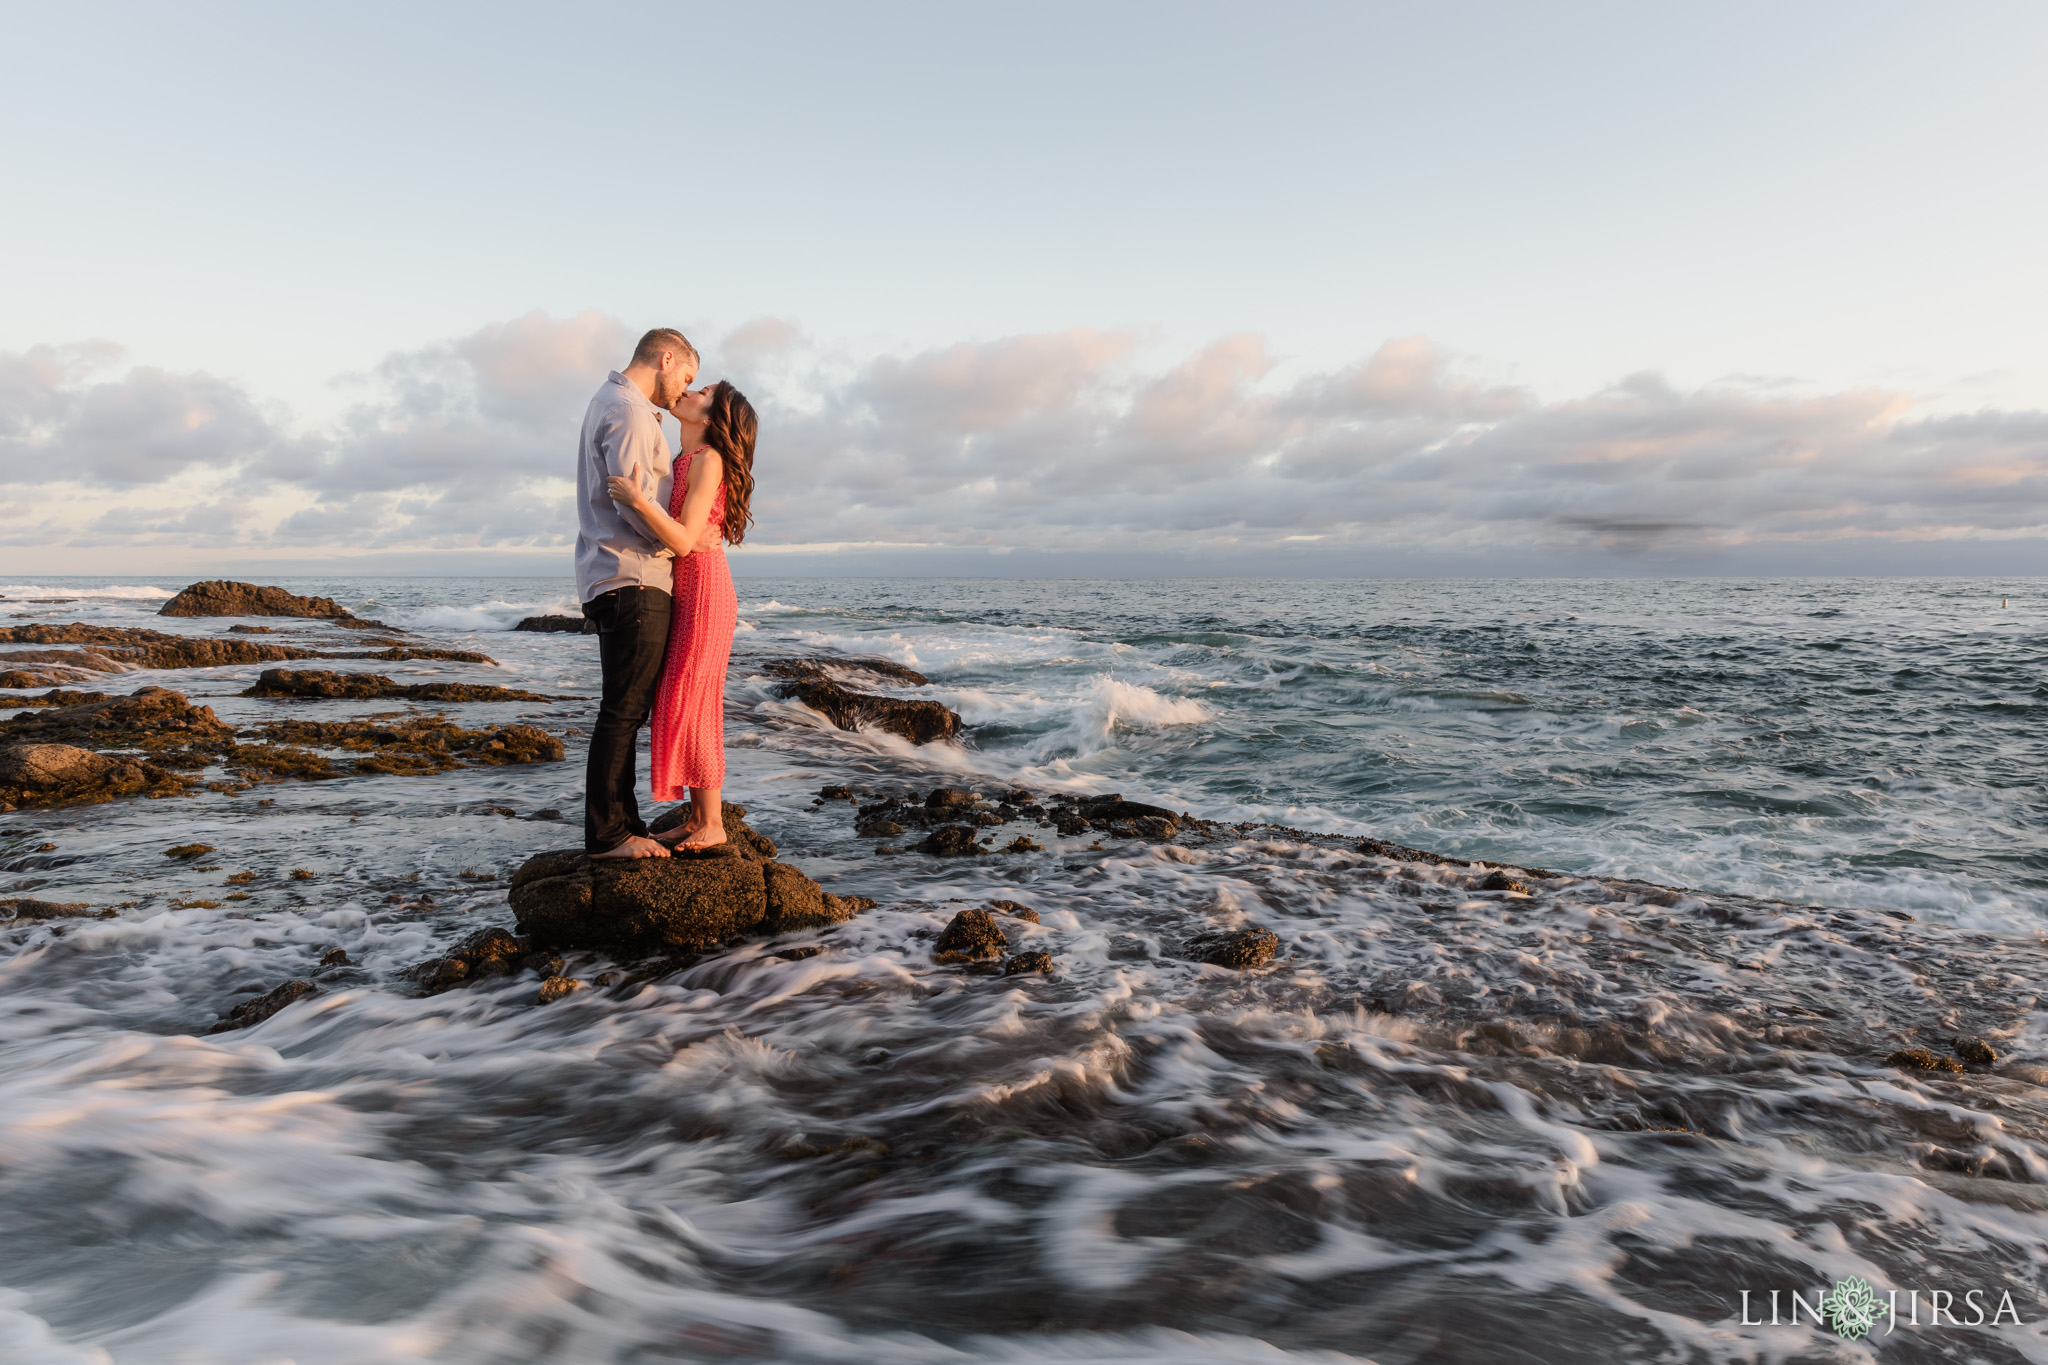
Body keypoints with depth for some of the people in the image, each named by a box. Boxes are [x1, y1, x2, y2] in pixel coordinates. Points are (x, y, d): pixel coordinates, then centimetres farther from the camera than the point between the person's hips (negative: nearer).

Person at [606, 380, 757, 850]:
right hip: (682, 592, 9)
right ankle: (697, 816, 17)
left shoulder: (709, 460, -12)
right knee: (680, 704, 10)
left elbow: (684, 541, -21)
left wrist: (639, 500, -29)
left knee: (689, 704, -6)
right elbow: (674, 536, 16)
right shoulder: (687, 461, 15)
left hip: (704, 591, -9)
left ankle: (712, 824, 2)